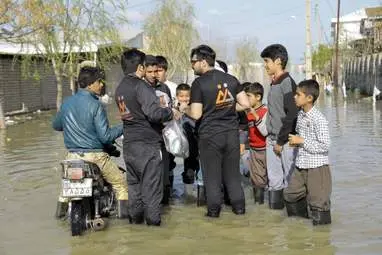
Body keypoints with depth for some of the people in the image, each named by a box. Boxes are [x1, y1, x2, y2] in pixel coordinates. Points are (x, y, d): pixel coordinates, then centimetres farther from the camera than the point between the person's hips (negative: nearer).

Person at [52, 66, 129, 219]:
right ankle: (124, 212, 3)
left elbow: (56, 126, 20)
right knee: (120, 184, 7)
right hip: (95, 155, -6)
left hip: (72, 155, 6)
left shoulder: (66, 103, 4)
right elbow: (105, 136, -18)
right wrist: (122, 127, -6)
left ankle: (61, 209, 36)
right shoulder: (95, 105, -15)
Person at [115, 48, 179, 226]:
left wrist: (159, 104, 17)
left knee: (133, 182, 15)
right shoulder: (140, 86, -15)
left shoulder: (119, 88, 12)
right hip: (147, 142, -8)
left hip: (129, 143, 8)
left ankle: (135, 217, 22)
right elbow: (154, 113, -24)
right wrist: (170, 112, -7)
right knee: (151, 184, 0)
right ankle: (153, 220, 4)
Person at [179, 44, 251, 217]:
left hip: (210, 134, -4)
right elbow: (245, 104, 4)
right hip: (232, 132, 4)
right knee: (232, 172, 14)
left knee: (212, 173, 7)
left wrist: (184, 109, 7)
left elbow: (196, 114, -12)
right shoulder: (231, 79, 4)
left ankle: (214, 209, 11)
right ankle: (239, 206, 17)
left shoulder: (199, 83, -10)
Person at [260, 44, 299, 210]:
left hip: (285, 140, -8)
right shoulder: (273, 84, 13)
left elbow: (291, 115, -18)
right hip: (271, 139, 8)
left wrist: (281, 141, -16)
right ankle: (274, 209, 20)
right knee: (273, 179, 12)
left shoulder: (287, 83, -13)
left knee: (290, 179, -1)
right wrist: (270, 137, 15)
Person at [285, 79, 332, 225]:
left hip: (317, 168, -9)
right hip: (301, 166, 9)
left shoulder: (319, 119, -19)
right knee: (290, 195, 17)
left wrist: (301, 141, -20)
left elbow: (325, 146, -22)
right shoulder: (300, 115, 8)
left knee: (318, 202, 1)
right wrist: (295, 141, 4)